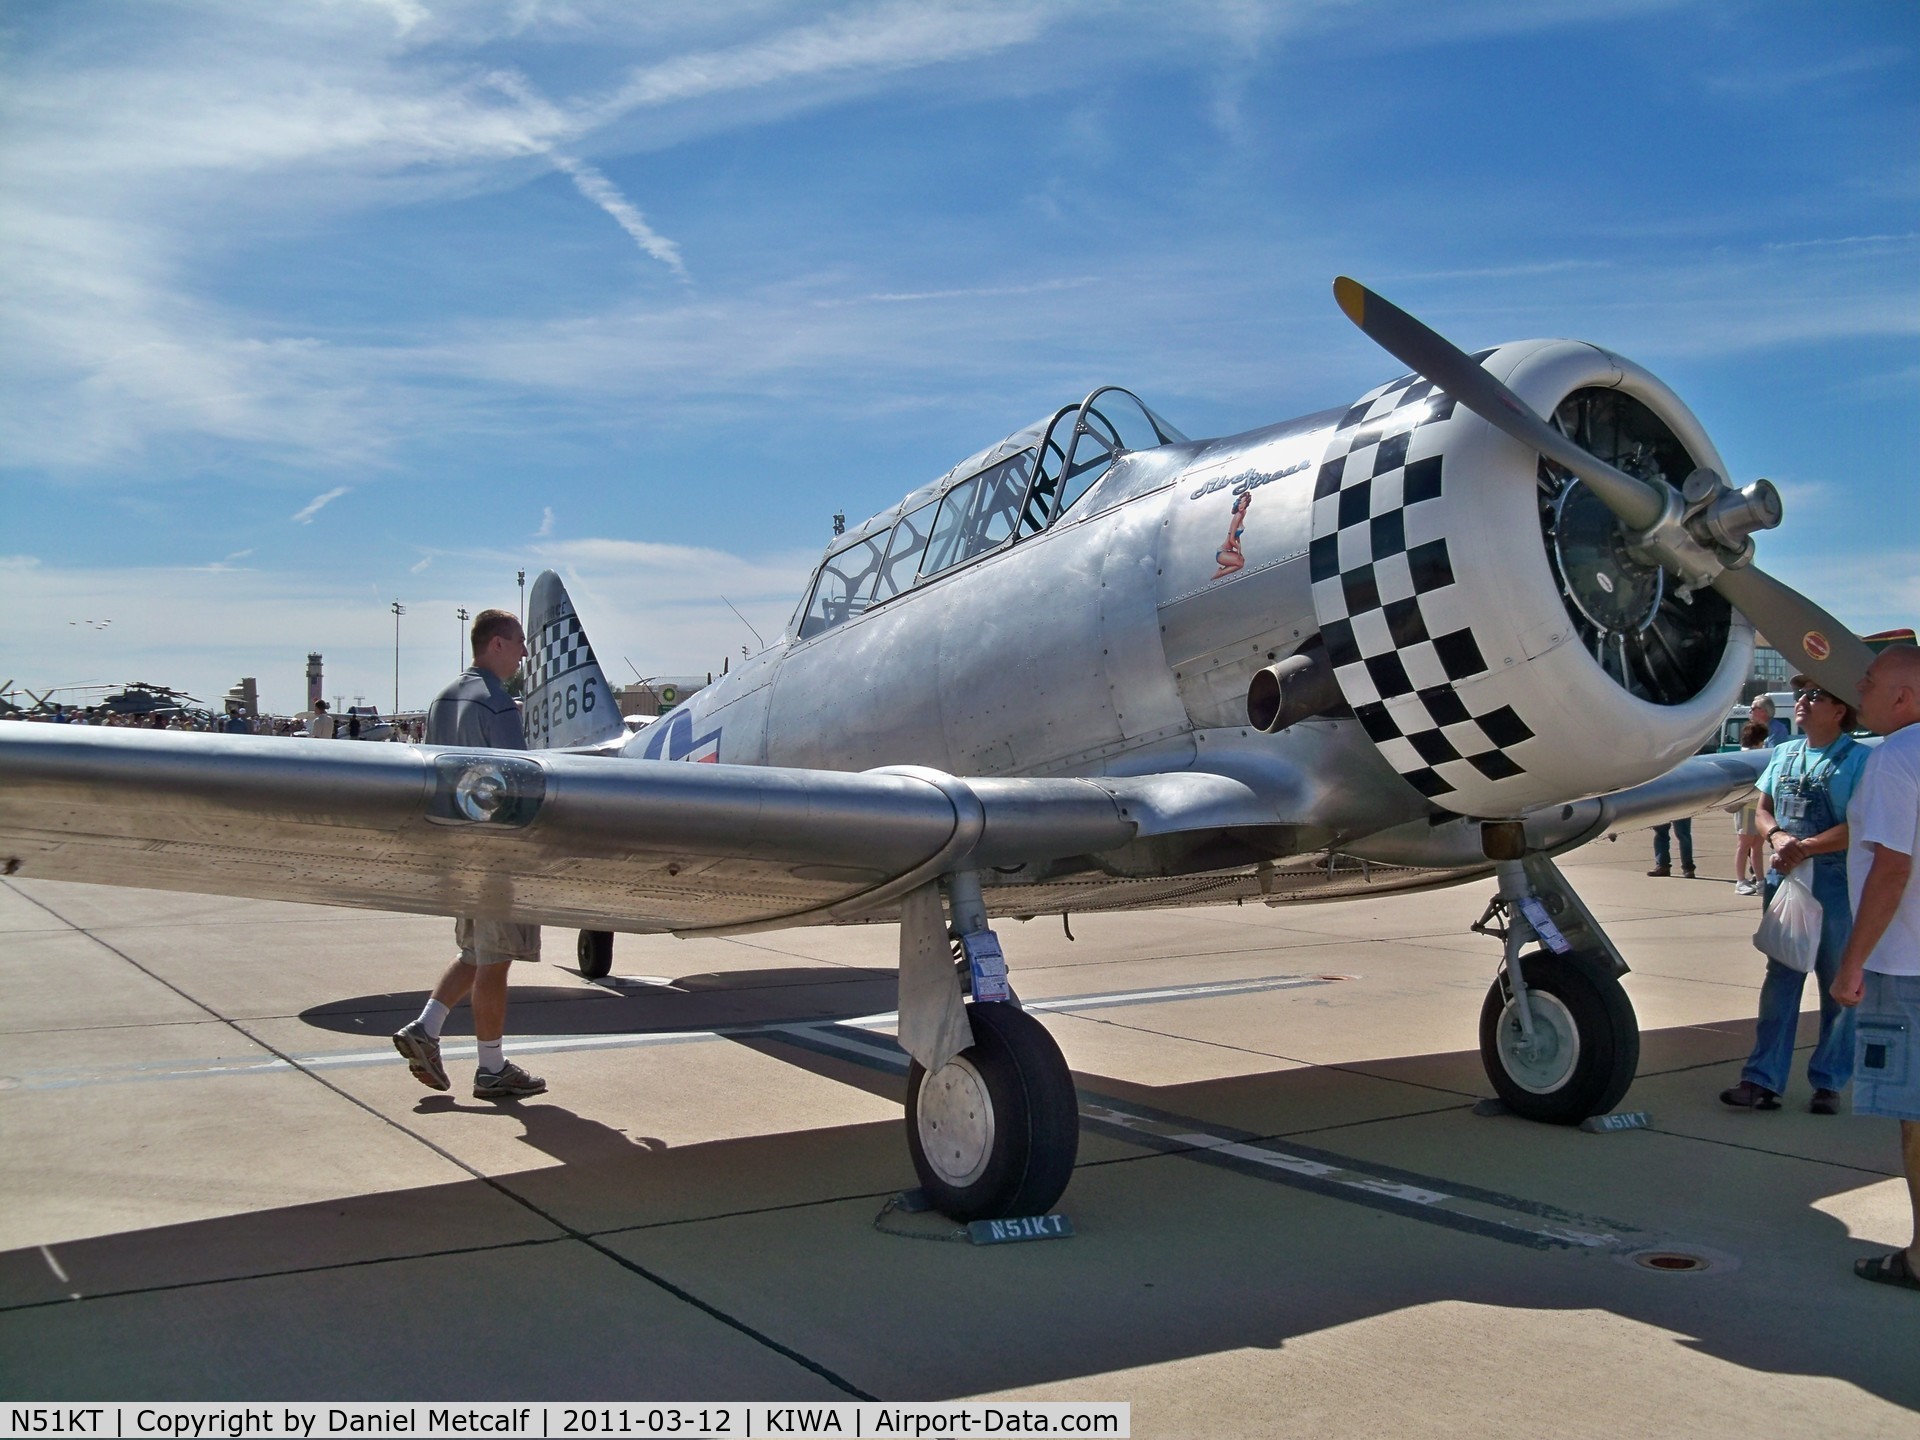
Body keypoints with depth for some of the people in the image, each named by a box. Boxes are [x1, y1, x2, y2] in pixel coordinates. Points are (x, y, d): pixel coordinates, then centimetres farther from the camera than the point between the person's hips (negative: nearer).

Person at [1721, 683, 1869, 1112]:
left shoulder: (1858, 759, -6)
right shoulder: (1783, 754, 13)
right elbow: (1763, 809, 13)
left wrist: (1806, 847, -21)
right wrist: (1777, 838, -8)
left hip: (1837, 882, -6)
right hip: (1783, 879, 6)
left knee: (1839, 983, 4)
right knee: (1780, 977, 6)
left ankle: (1829, 1081, 13)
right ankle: (1763, 1079, 7)